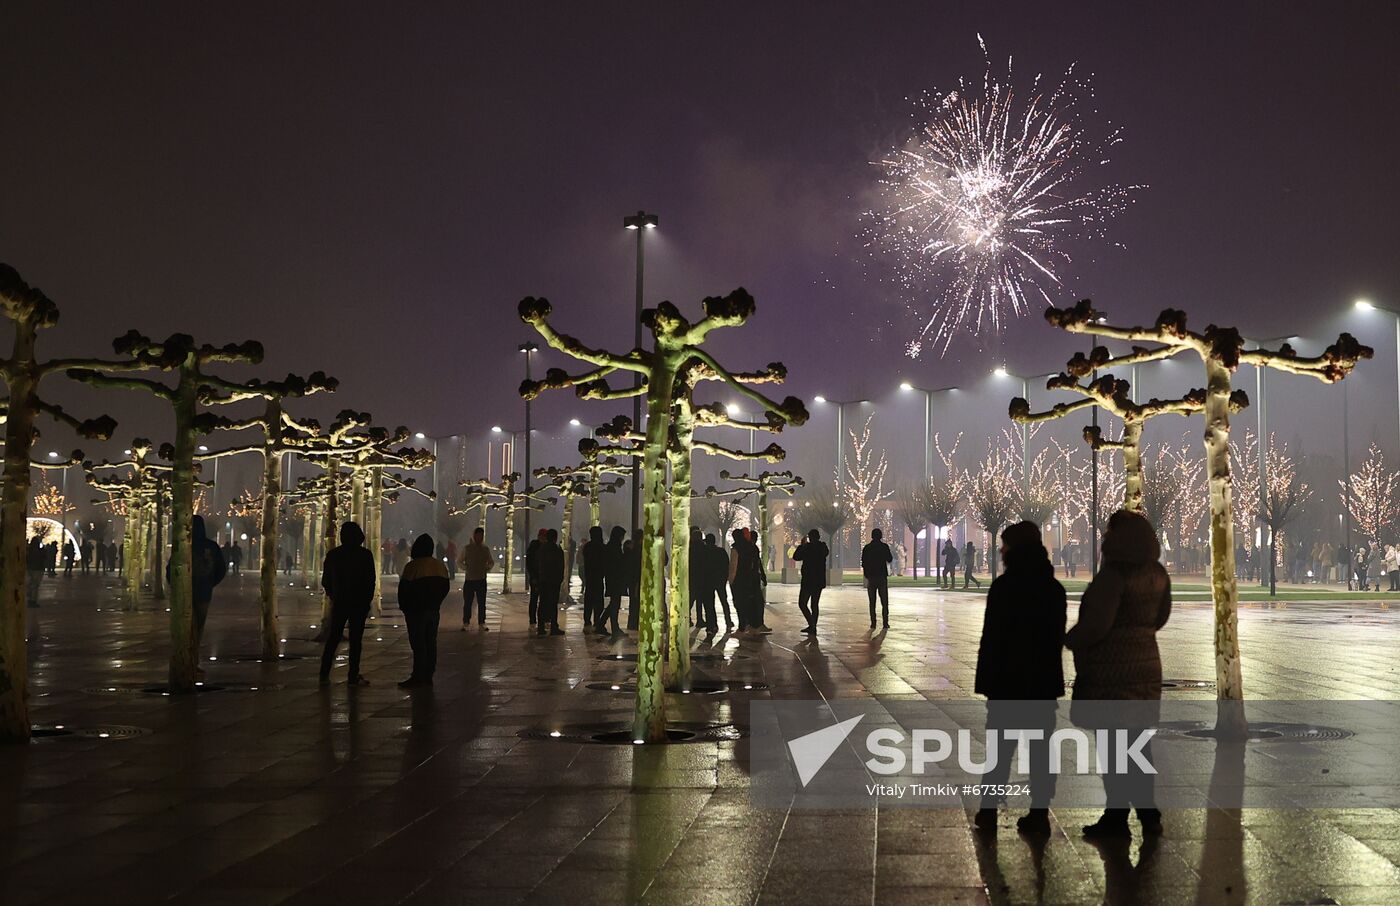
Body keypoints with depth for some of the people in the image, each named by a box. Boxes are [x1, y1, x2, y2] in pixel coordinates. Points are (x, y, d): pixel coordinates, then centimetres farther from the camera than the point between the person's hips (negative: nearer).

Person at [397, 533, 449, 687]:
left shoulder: (412, 566, -15)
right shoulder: (440, 565, 6)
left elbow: (404, 589, -12)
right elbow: (446, 587, 12)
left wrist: (403, 606, 4)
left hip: (416, 611, -6)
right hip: (434, 611, 6)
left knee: (418, 644, -4)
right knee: (431, 643, 10)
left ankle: (417, 677, -4)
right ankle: (428, 676, 13)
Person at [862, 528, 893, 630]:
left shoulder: (866, 548, 1)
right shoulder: (884, 547, -6)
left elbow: (863, 563, 3)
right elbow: (890, 560, 2)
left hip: (871, 577, 1)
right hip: (882, 576, -1)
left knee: (872, 602, 6)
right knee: (884, 601, 5)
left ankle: (873, 623, 1)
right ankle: (885, 623, -1)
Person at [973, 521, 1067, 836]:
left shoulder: (1004, 586, -12)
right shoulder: (1054, 588, 5)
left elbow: (992, 638, -13)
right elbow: (1058, 636, 10)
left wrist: (986, 681, -9)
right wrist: (1047, 671, 16)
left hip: (1009, 680, -4)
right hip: (1045, 680, 4)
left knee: (1001, 747, 4)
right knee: (1040, 747, 8)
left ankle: (989, 811, 9)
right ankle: (1039, 814, 10)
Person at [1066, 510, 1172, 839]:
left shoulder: (1113, 575, -21)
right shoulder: (1158, 574, 4)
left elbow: (1096, 625, -23)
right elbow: (1161, 617, 16)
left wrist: (1070, 640, -6)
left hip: (1111, 669, -8)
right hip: (1146, 664, 8)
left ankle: (1116, 819, 9)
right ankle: (1148, 814, 22)